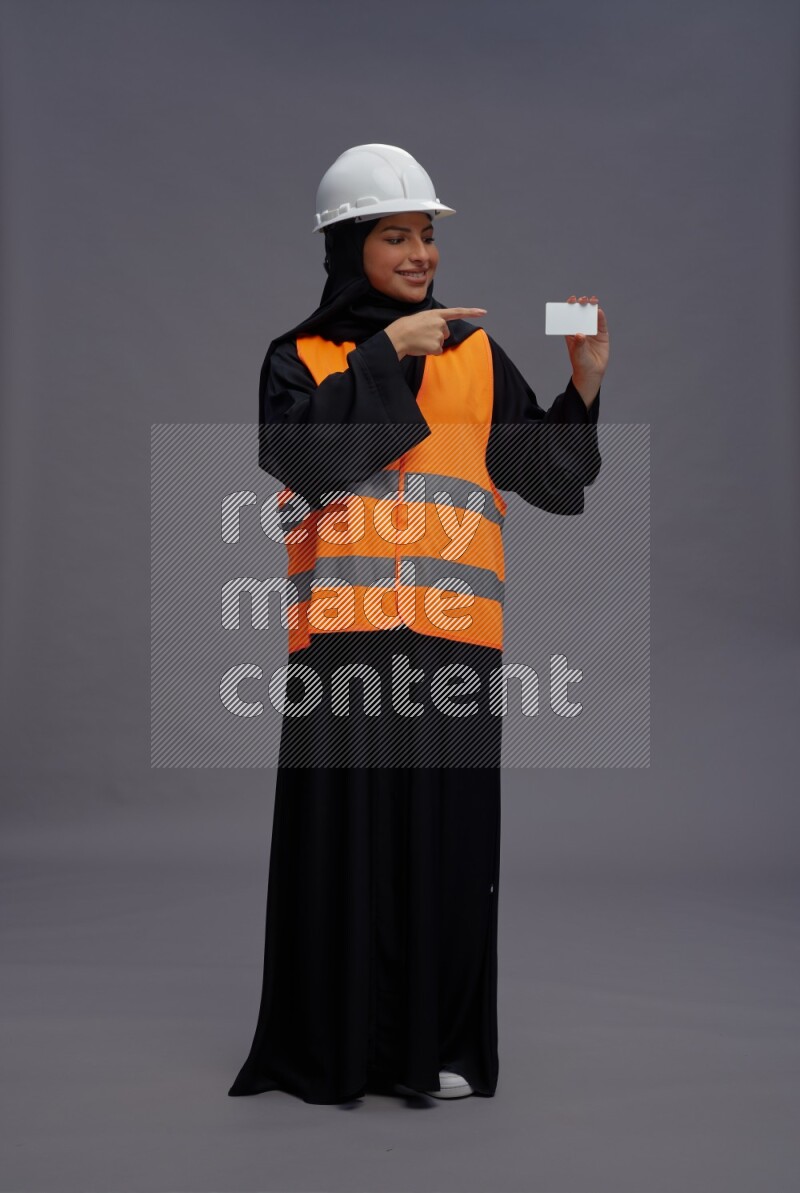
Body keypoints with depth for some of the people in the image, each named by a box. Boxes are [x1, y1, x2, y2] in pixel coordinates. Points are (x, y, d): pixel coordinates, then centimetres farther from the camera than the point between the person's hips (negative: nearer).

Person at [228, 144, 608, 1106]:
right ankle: (335, 1049, 8)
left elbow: (552, 477, 10)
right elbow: (304, 451, -11)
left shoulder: (476, 355, 15)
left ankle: (440, 1046, 11)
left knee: (447, 832, 2)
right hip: (342, 631, -2)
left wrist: (583, 384, -4)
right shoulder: (302, 356, 10)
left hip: (452, 634, 2)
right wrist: (386, 353, -11)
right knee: (343, 829, -2)